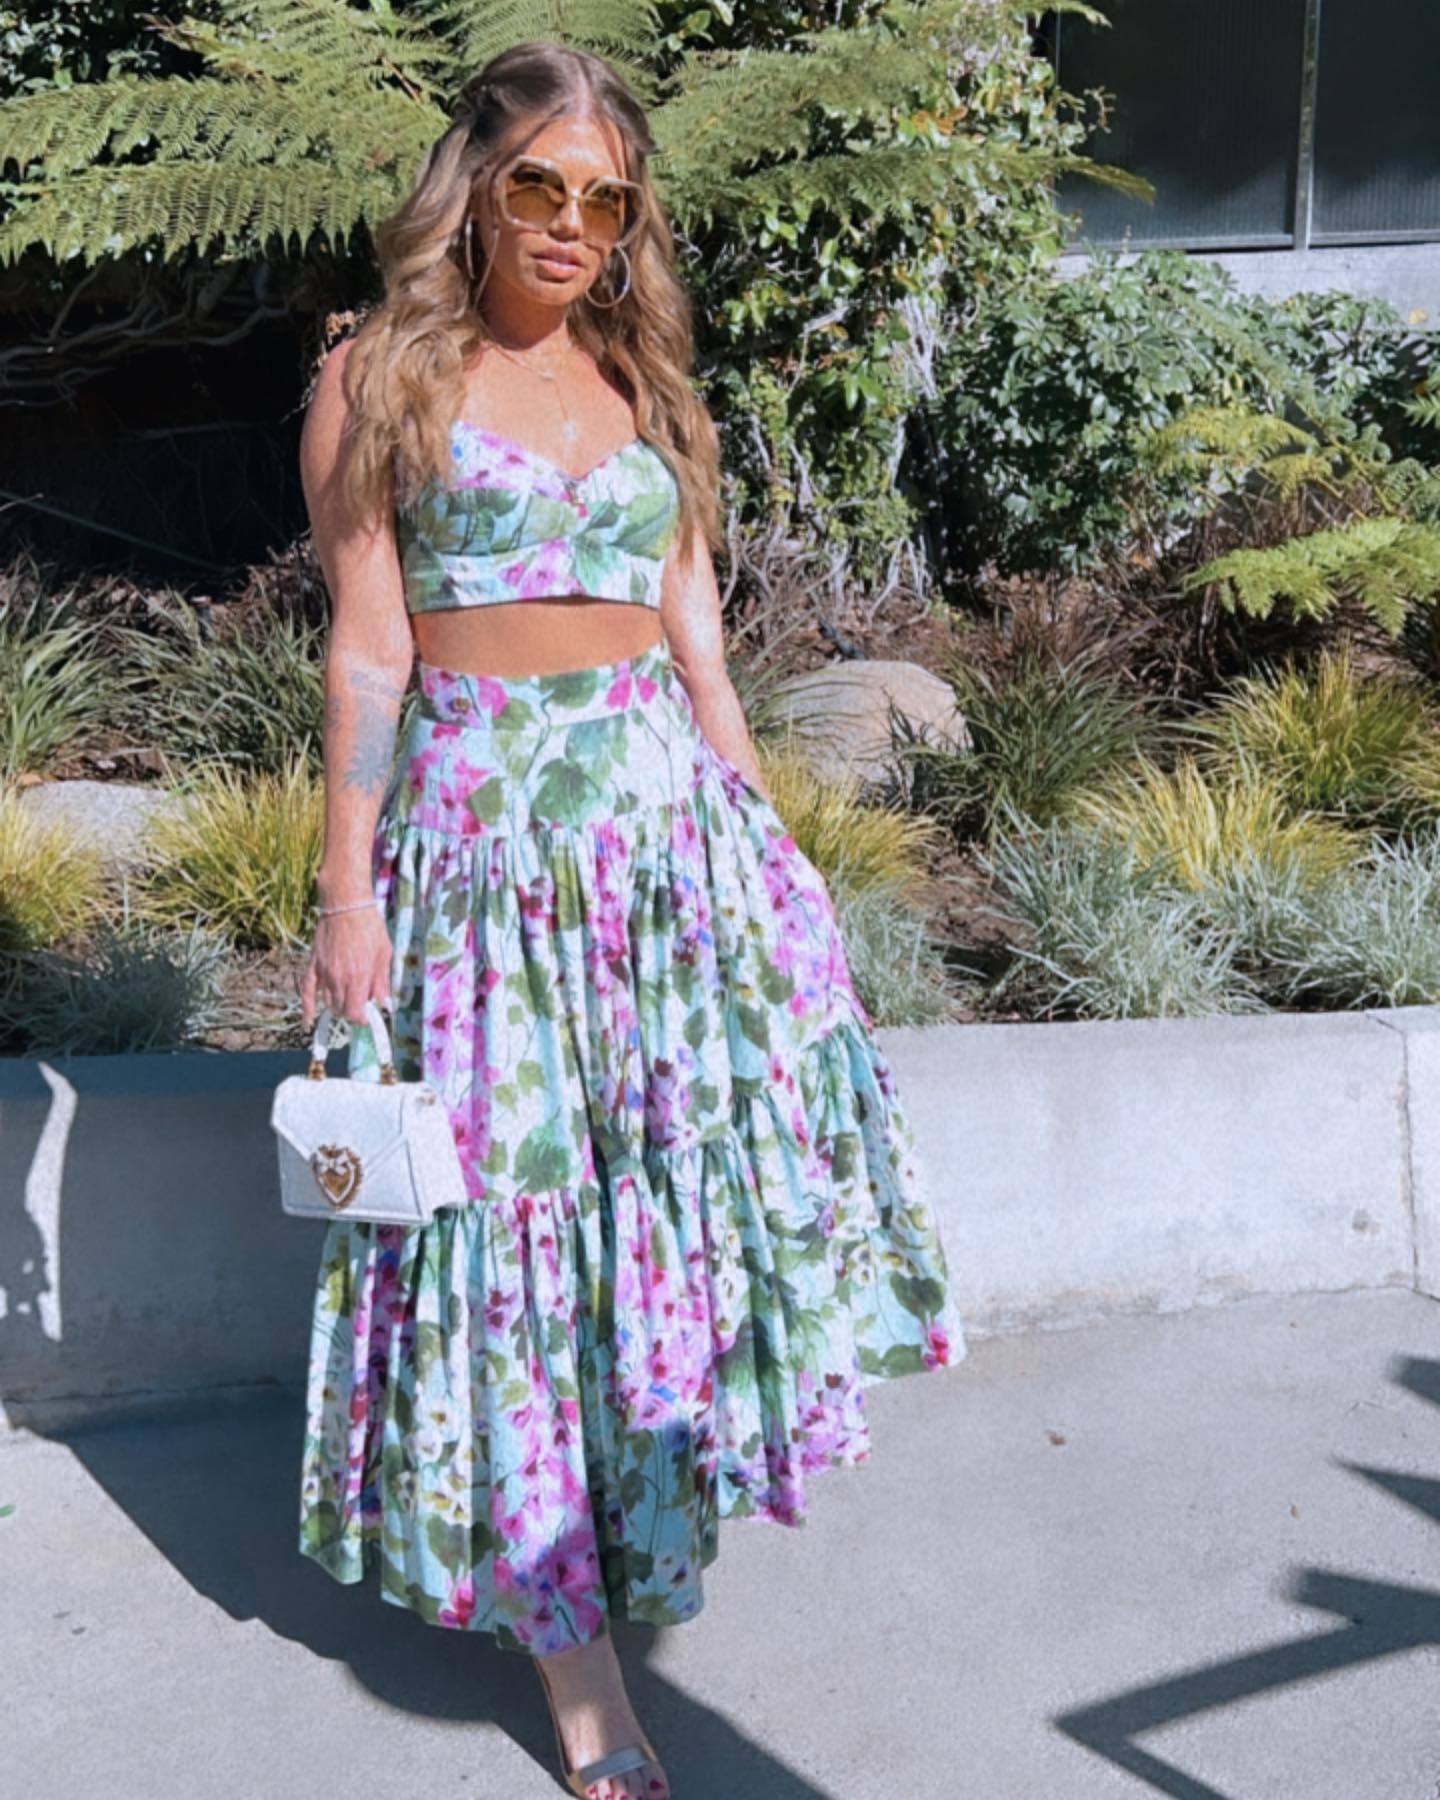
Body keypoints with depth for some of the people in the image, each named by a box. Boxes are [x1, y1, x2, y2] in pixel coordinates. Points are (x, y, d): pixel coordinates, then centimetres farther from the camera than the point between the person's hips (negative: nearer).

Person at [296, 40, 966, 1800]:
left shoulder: (643, 390, 16)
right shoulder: (381, 383, 3)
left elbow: (698, 645, 15)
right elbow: (364, 649, -4)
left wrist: (764, 844, 9)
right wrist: (347, 895, -9)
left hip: (670, 816, 4)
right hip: (478, 825, -4)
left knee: (686, 1174, -2)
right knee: (510, 1196, -1)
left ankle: (655, 1507, 21)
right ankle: (573, 1652, 9)